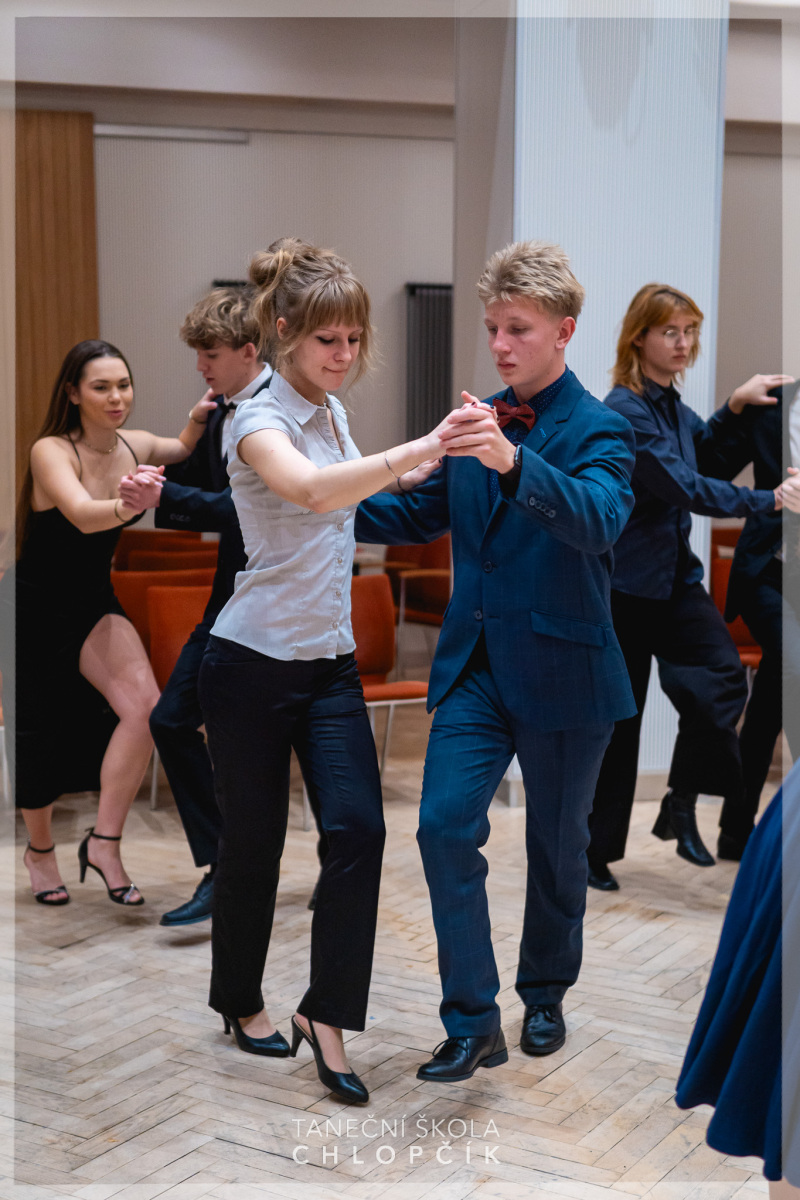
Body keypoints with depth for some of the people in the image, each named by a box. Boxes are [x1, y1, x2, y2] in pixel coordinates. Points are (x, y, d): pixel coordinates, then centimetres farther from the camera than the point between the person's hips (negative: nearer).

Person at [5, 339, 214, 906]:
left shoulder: (135, 446, -6)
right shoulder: (50, 451, -22)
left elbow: (184, 450, 16)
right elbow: (82, 515, -41)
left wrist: (199, 420, -6)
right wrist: (131, 505, -62)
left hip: (94, 603, 4)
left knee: (144, 705, -19)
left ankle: (104, 842, -6)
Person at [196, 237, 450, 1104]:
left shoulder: (331, 412, 8)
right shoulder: (259, 420, -14)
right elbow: (309, 488, -38)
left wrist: (403, 482, 12)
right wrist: (418, 448, -47)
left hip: (330, 664, 6)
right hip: (253, 664, -6)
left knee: (358, 828, -8)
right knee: (253, 841, 7)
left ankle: (326, 1015, 3)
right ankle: (241, 1001, 29)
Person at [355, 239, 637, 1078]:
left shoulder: (598, 430, -10)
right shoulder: (478, 417, 7)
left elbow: (597, 520, -30)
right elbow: (425, 515, 17)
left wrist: (512, 461, -46)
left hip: (561, 671, -4)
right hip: (475, 663, 4)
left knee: (556, 844, 11)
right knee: (445, 827, -9)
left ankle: (545, 995, 34)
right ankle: (472, 1023, 1)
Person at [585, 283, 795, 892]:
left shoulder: (674, 407, 10)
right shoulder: (625, 411, -15)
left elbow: (713, 463, 20)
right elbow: (685, 487, -22)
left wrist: (734, 408, 5)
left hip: (677, 575, 7)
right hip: (629, 584, -7)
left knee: (723, 675, -13)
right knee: (619, 716, 2)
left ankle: (682, 805, 5)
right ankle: (596, 849, 16)